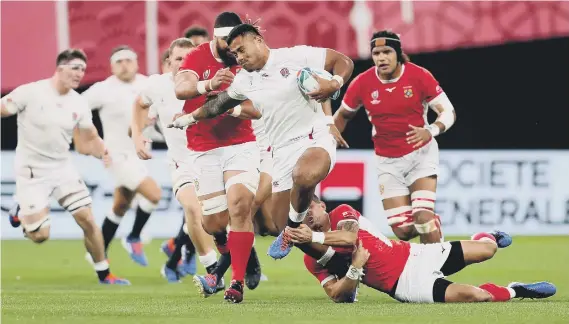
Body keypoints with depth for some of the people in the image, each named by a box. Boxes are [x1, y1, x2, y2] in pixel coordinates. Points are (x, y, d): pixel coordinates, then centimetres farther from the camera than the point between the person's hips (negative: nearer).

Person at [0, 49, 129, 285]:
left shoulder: (79, 104, -1)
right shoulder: (30, 93, -16)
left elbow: (91, 139, 9)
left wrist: (103, 151, -12)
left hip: (63, 168, 4)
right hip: (32, 173, -4)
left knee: (88, 220, -4)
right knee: (40, 235, -7)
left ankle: (104, 274, 11)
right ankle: (22, 212, 27)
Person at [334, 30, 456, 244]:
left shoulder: (419, 76, -13)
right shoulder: (362, 83, -7)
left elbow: (448, 112, -10)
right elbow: (343, 115, 11)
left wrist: (431, 131, -29)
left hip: (421, 153, -2)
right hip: (388, 161, 2)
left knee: (423, 216, -23)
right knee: (403, 230, -6)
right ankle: (434, 226, 27)